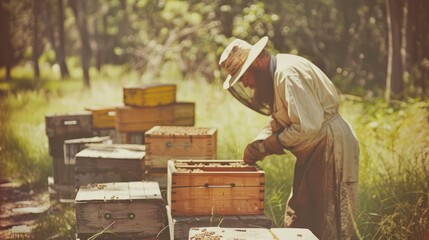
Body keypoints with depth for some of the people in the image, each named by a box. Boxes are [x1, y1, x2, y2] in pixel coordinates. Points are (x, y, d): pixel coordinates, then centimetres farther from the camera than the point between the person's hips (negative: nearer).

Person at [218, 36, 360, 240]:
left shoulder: (288, 74, -23)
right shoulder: (274, 73, 9)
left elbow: (308, 125, -27)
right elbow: (277, 120, 17)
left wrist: (274, 142, -12)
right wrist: (258, 144, 0)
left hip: (330, 146, -11)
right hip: (314, 151, 11)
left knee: (331, 223, -4)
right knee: (298, 218, 15)